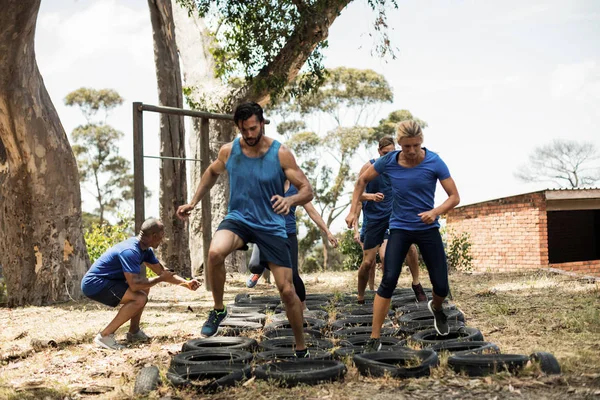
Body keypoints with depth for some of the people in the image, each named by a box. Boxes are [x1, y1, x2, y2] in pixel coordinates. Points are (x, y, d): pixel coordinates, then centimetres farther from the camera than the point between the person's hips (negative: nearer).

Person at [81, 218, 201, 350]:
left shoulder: (145, 250, 5)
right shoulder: (130, 251, -25)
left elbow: (162, 271, 13)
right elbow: (134, 285, -31)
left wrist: (186, 283, 4)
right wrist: (160, 279, -19)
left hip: (106, 280, 10)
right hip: (93, 284, -10)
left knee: (145, 287, 17)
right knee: (140, 298, -22)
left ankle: (134, 332, 20)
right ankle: (105, 336, -15)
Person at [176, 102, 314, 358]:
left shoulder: (281, 154, -12)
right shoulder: (229, 151, -3)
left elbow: (307, 191, -11)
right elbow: (212, 173, 19)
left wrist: (290, 200, -33)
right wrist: (193, 203, 13)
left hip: (272, 226, -1)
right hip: (238, 219, 1)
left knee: (287, 290, -2)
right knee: (215, 253, -34)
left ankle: (301, 350, 18)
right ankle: (218, 310, -7)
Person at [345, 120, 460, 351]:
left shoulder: (434, 162, -14)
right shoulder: (388, 162, -10)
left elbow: (454, 197, -10)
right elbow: (363, 180, 7)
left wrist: (436, 212, -29)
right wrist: (353, 211, 1)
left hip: (428, 228, 0)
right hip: (400, 228, 0)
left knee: (441, 286, 0)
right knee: (389, 280, -14)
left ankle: (436, 308, 40)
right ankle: (374, 339, -6)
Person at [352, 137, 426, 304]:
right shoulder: (369, 167, -8)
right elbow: (357, 194, -8)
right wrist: (371, 196, -28)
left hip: (393, 214, 1)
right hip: (373, 219, -1)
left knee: (409, 245, -24)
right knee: (368, 262, 0)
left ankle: (416, 284, -6)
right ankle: (360, 298, 19)